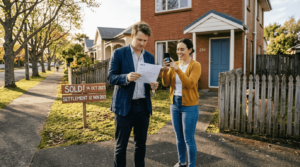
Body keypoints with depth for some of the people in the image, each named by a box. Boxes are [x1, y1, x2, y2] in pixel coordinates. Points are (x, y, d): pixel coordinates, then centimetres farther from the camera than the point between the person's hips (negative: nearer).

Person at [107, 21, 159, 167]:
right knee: (121, 144, 7)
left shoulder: (150, 57, 10)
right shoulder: (119, 53, -3)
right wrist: (127, 77, -27)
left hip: (144, 105, 4)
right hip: (124, 105, -4)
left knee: (141, 143, 15)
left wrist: (153, 84, -10)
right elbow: (111, 77, -8)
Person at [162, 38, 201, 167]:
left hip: (189, 106, -5)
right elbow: (166, 83, -1)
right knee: (179, 137, 17)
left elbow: (190, 83, -23)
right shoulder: (175, 64, 6)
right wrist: (165, 70, -18)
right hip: (175, 105, 5)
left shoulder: (195, 65, -9)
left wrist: (177, 69, -29)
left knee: (189, 139, 3)